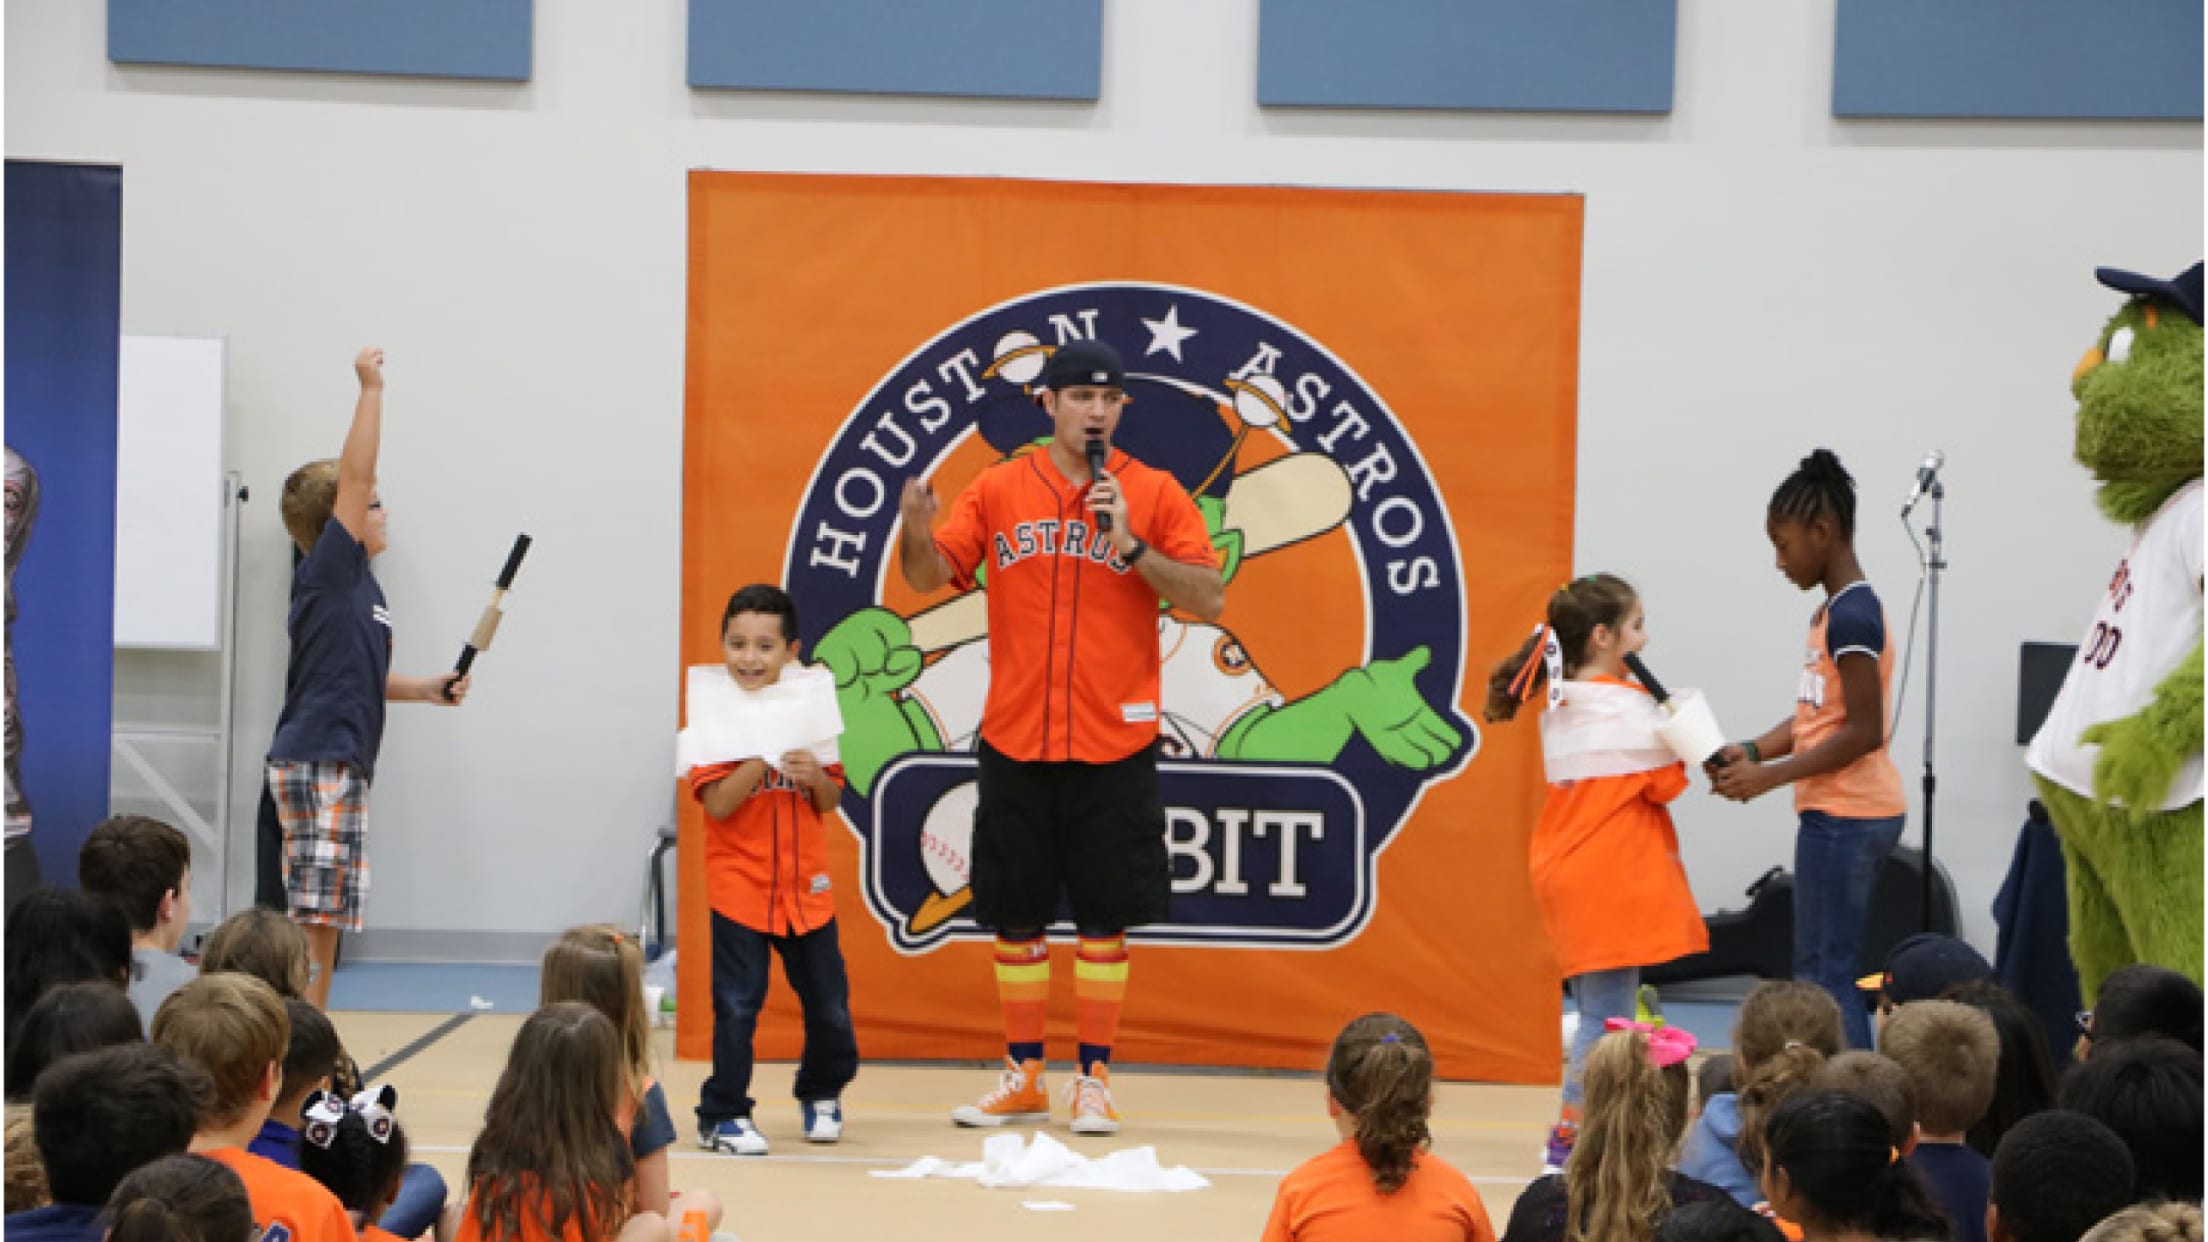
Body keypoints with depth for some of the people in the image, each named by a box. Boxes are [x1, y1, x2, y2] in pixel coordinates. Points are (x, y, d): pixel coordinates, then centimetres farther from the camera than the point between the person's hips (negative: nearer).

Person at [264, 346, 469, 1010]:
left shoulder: (361, 585, 16)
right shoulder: (325, 572, -8)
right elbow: (353, 474, -16)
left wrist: (425, 688, 18)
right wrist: (371, 390, -14)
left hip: (340, 764, 9)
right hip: (314, 761, -9)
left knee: (325, 920, 12)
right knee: (314, 917, -12)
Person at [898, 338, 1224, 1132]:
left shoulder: (1154, 495, 0)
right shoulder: (998, 492, 5)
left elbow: (1210, 599, -5)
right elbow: (929, 577, 5)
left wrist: (1131, 546, -17)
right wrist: (916, 530, -16)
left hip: (1113, 746, -2)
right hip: (1014, 741, 2)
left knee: (1103, 917, 1)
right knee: (1015, 916, 7)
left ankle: (1093, 1080, 11)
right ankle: (1023, 1078, 19)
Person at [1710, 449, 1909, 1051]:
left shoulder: (1852, 614, -16)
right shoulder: (1835, 610, 14)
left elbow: (1864, 731, -21)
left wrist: (1770, 777, -18)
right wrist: (1751, 751, 2)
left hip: (1846, 815, -10)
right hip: (1842, 814, 10)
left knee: (1824, 973, -9)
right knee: (1827, 971, 13)